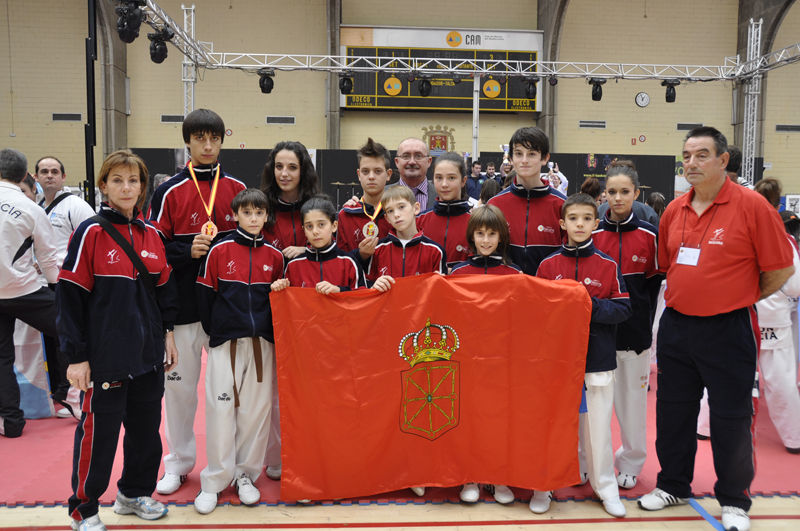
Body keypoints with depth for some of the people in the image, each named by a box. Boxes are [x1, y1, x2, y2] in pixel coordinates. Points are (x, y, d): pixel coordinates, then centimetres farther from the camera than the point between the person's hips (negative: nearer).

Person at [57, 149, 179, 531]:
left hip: (148, 353, 6)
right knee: (98, 432, 4)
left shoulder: (151, 234, 7)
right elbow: (70, 296, -10)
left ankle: (134, 493, 35)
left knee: (146, 428, 15)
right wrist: (76, 356, -12)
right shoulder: (91, 233, -9)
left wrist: (168, 334, 13)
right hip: (105, 355, -5)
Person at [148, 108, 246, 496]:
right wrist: (188, 250, -16)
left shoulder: (237, 189, 5)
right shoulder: (169, 192, 0)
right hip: (184, 305, -1)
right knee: (180, 384, 8)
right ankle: (178, 461, 26)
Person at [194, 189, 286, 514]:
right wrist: (213, 331, 4)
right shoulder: (219, 250, -1)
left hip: (261, 342, 2)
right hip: (225, 342, -2)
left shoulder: (274, 255, 6)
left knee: (257, 410, 7)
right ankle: (215, 480, 13)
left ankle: (246, 475, 22)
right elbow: (205, 294, 3)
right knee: (221, 409, -1)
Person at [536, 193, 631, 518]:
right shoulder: (548, 265, 2)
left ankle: (605, 486, 24)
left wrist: (592, 306, -16)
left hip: (597, 359, 0)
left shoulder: (608, 265, 1)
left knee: (598, 425, 8)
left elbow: (623, 309, -2)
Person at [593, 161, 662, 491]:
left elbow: (654, 282, 3)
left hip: (634, 330, 0)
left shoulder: (649, 235, -1)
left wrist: (643, 321, -2)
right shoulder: (592, 234, 0)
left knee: (633, 395, 8)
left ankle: (631, 463, 26)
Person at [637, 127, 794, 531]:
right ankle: (673, 486, 33)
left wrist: (741, 299, 3)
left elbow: (780, 269, -7)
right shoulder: (674, 210, 5)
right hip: (675, 326, 5)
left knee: (731, 418, 6)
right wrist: (692, 295, 12)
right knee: (673, 411, 15)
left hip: (727, 331, -5)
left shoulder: (751, 206, -11)